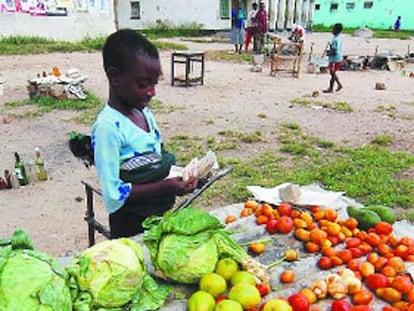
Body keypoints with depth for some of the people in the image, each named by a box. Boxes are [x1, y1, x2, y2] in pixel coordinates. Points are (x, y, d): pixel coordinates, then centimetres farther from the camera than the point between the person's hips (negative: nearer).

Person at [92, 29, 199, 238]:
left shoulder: (144, 112, 0)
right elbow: (113, 195, -24)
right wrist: (165, 187, -29)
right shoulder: (108, 127, -23)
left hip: (161, 215, 8)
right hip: (131, 227, -7)